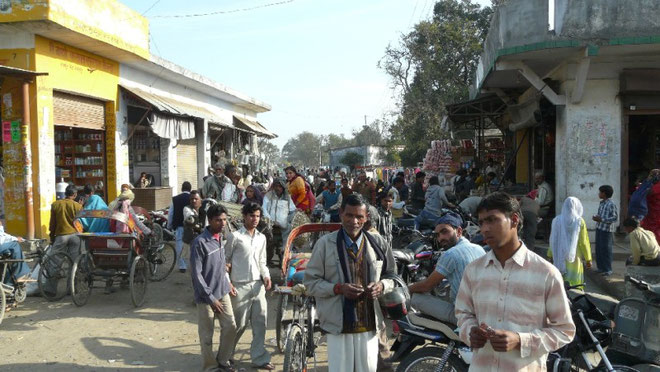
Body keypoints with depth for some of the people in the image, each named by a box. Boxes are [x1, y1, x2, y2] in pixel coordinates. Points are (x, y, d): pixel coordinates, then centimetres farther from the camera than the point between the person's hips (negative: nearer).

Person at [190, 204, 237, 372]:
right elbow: (196, 274, -19)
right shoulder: (200, 242, -20)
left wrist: (228, 284, 11)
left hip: (223, 293, 7)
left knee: (230, 327, 11)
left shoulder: (221, 237, 3)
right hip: (206, 296, -7)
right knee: (207, 335, 7)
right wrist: (211, 297, -17)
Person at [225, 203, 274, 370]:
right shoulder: (235, 236, -6)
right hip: (241, 286, -5)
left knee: (260, 322, 5)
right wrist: (227, 282, -9)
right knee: (240, 324, 4)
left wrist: (266, 276, 1)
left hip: (258, 285, 5)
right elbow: (226, 260, -2)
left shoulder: (261, 237, 10)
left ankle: (260, 358, 16)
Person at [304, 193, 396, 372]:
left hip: (369, 324, 3)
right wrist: (338, 288, -16)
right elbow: (310, 281, -1)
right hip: (338, 324, -2)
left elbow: (393, 276, 15)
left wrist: (382, 286, -8)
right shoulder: (325, 243, -4)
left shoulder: (378, 243, 4)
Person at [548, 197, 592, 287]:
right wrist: (588, 259, 3)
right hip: (574, 258, -1)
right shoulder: (579, 221, -8)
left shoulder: (557, 220, -4)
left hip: (559, 259, 1)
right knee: (575, 282, 8)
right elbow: (583, 242, -5)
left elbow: (553, 240, 2)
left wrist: (551, 255, 12)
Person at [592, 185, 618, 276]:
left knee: (606, 250, -1)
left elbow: (615, 218, -16)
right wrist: (596, 217, 1)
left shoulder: (611, 204, -13)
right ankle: (601, 267, 23)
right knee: (598, 249, 12)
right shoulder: (601, 203, 11)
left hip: (607, 229, -8)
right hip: (599, 228, 8)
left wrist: (601, 219, -19)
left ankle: (608, 270, 9)